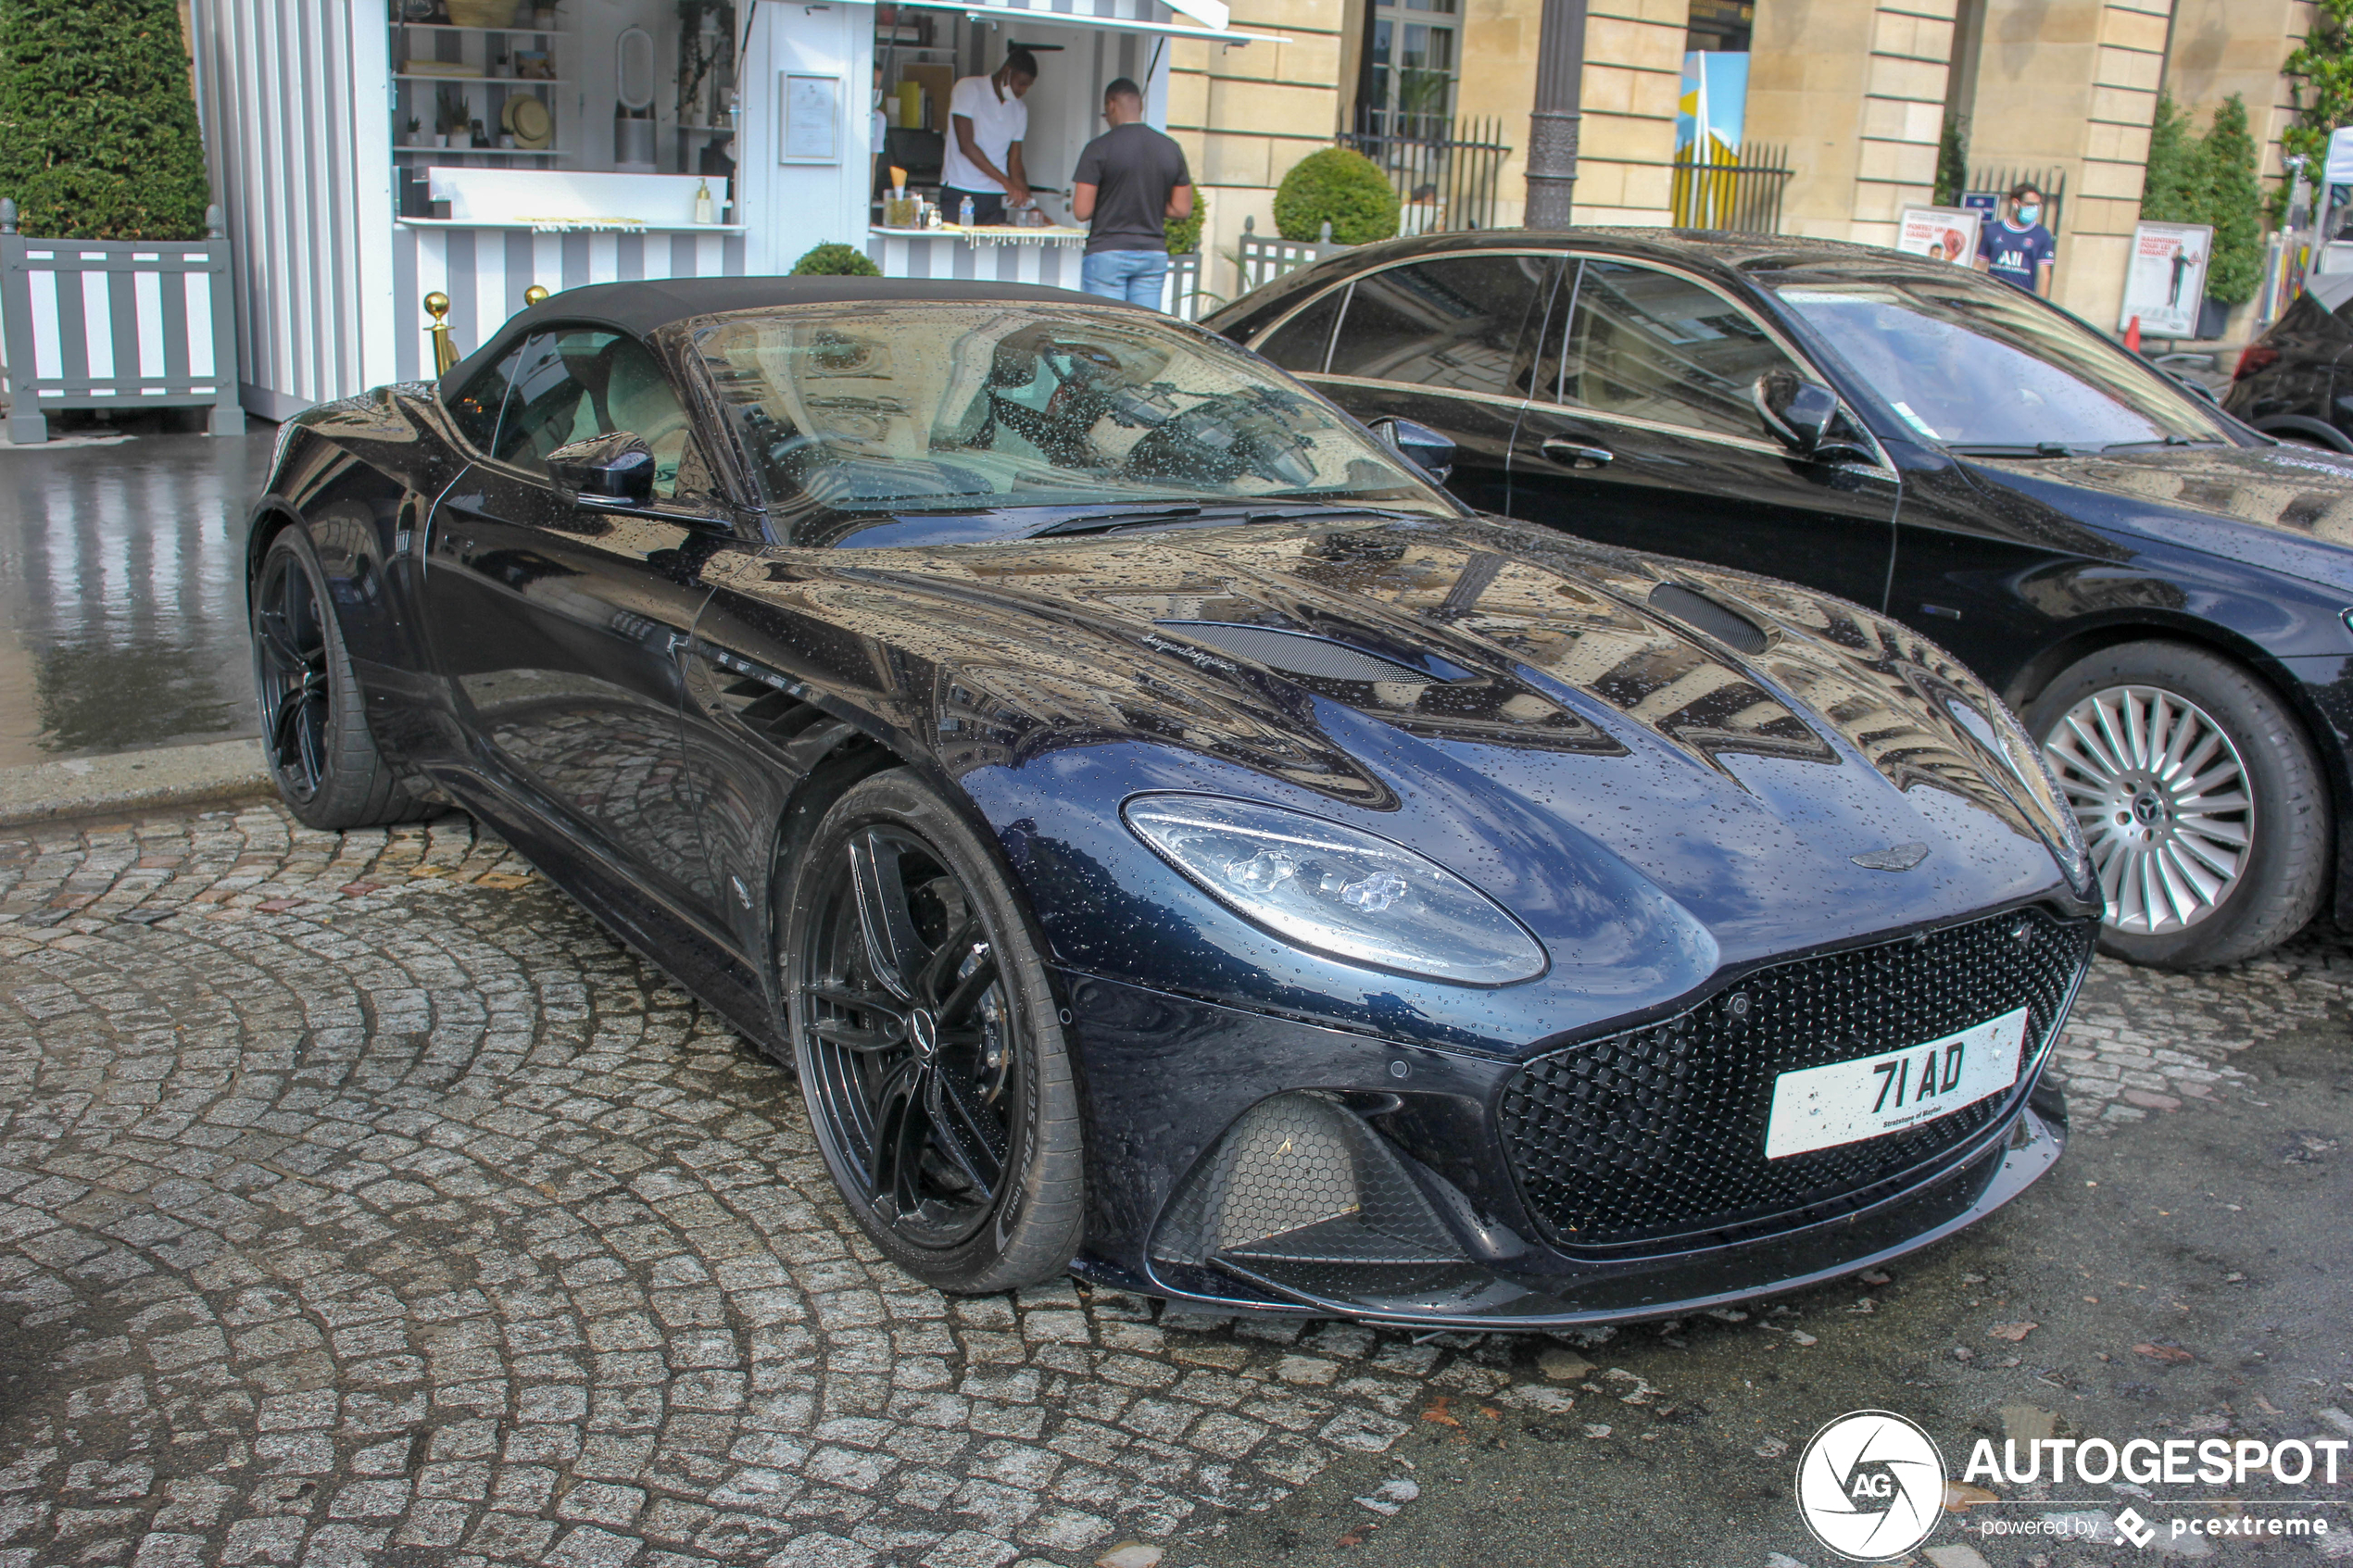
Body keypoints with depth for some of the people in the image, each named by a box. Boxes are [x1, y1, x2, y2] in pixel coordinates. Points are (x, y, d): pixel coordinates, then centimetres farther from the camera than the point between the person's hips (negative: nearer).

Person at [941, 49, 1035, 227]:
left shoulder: (1020, 110, 14)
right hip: (959, 194, -4)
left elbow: (1014, 162, 13)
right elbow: (966, 145, -12)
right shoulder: (969, 89, -3)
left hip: (995, 199, 5)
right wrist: (1006, 182, -17)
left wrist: (1026, 200, -4)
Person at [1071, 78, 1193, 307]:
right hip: (1154, 255, 4)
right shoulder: (1171, 149, 5)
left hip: (1107, 253, -4)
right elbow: (1183, 209, 8)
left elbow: (1081, 212, -11)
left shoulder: (1099, 148, -9)